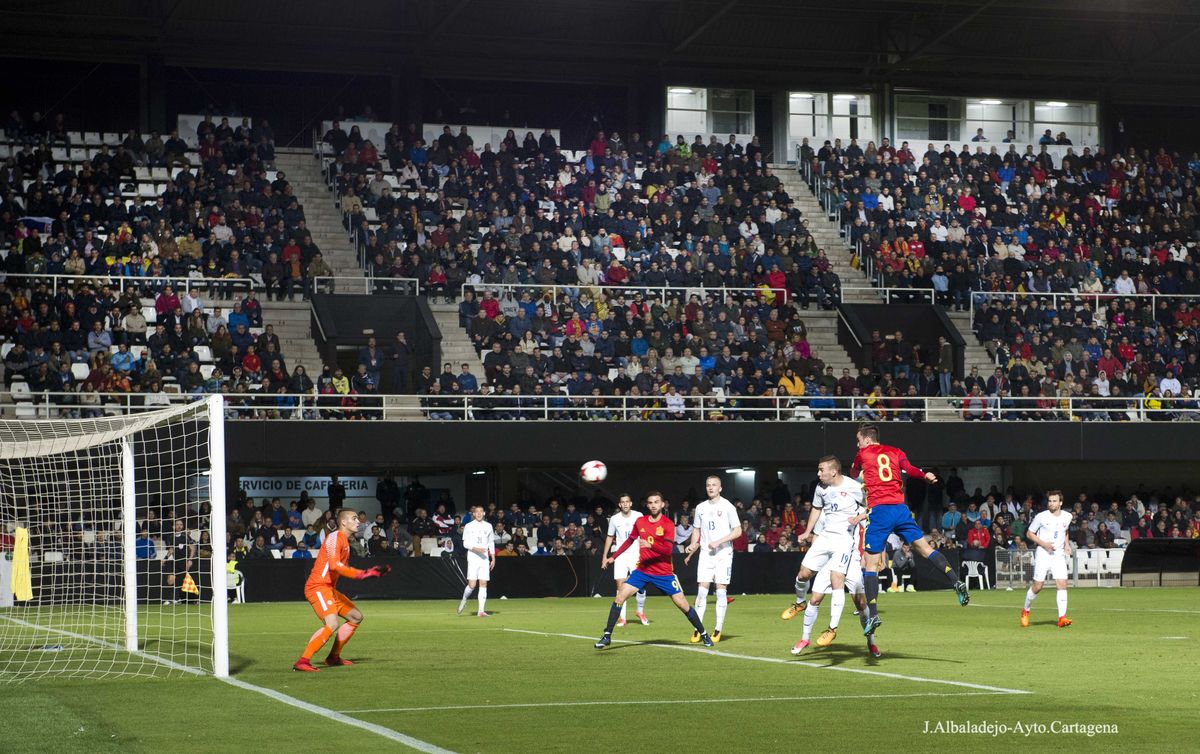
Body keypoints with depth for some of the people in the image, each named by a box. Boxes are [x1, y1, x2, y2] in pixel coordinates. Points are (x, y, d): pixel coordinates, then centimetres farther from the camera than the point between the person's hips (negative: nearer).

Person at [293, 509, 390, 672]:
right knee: (331, 624, -28)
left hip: (329, 588, 11)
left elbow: (343, 568, 23)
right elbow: (334, 565, -26)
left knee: (356, 617, 17)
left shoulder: (345, 541, 19)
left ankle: (333, 657, 21)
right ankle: (302, 661, -28)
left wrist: (370, 572, 17)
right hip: (318, 587, -11)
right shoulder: (335, 537, -12)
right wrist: (361, 574, -26)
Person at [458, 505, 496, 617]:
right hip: (473, 557, -3)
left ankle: (481, 611, -3)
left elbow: (491, 543, 17)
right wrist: (476, 549, -18)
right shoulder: (469, 526, 1)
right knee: (472, 584, -11)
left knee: (483, 583, -3)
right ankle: (464, 601, 18)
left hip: (484, 557, 3)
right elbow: (465, 543, -2)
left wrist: (493, 558, 11)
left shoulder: (488, 526, 11)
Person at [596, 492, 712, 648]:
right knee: (619, 597, -9)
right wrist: (613, 557, 19)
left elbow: (668, 550, -20)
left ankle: (704, 635, 13)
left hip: (664, 573, -3)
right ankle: (607, 636, -1)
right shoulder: (640, 522, 4)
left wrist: (650, 545, -36)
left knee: (682, 604, -4)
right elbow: (630, 540, 20)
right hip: (642, 570, 3)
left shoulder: (668, 524, -10)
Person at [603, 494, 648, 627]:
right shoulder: (614, 519, 4)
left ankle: (641, 611, 18)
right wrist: (605, 556, 12)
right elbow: (609, 537, 15)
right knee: (620, 585, -7)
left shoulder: (638, 516, -1)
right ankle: (621, 617, -2)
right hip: (620, 555, 1)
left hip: (636, 555, -1)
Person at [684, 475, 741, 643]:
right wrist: (693, 545, 2)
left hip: (724, 553, -3)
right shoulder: (701, 508, 10)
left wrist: (718, 542, -15)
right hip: (705, 553, 3)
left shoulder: (727, 507, -3)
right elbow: (697, 529, 20)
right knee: (702, 590, -4)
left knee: (721, 590, -4)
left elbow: (738, 531, -5)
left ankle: (718, 629, 1)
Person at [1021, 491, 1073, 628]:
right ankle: (1026, 611, 22)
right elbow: (1029, 533, 0)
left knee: (1062, 584, -12)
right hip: (1043, 554, -3)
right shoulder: (1041, 517, -7)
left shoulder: (1067, 516, 6)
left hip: (1059, 554, 3)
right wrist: (1044, 544, -13)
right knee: (1037, 586, -3)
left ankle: (1062, 617, -14)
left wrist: (1066, 544, 9)